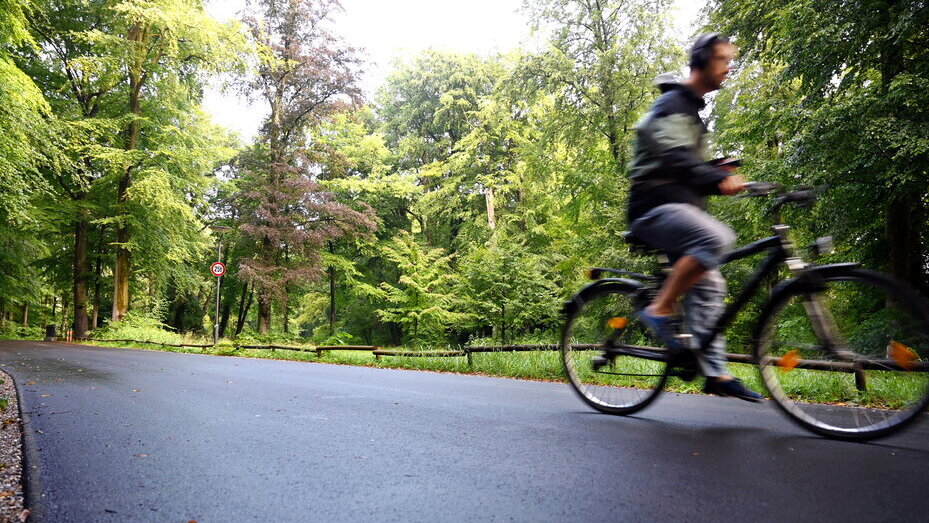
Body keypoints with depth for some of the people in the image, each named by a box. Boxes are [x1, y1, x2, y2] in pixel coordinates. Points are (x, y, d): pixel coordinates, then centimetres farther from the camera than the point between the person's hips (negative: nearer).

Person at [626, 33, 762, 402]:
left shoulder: (691, 109, 25)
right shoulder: (672, 104, -6)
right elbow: (674, 157, -23)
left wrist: (723, 179, 9)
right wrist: (719, 178, -36)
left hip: (677, 206, 10)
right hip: (657, 205, -9)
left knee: (707, 286, 3)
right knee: (717, 238, -32)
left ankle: (715, 373, 6)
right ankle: (659, 309, -21)